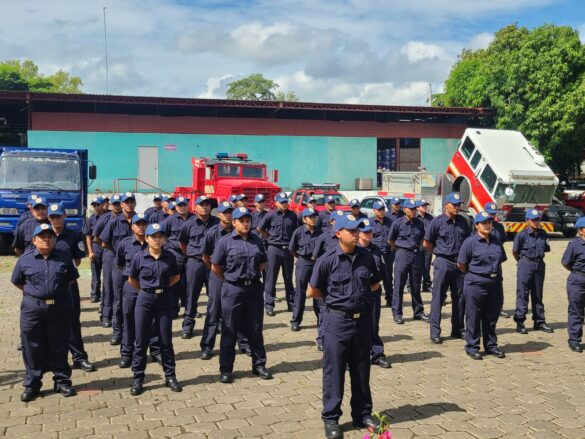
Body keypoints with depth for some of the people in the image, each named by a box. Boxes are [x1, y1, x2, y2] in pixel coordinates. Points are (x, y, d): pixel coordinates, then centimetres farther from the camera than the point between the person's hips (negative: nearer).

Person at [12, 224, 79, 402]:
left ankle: (62, 382, 22)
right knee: (32, 348, 6)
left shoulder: (64, 258, 2)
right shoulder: (25, 260, 0)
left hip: (60, 308, 0)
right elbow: (17, 281, 12)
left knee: (59, 347, 9)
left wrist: (59, 290, 7)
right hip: (32, 308, 0)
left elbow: (72, 277, 15)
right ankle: (31, 385, 17)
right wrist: (33, 293, 5)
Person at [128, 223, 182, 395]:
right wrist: (146, 289, 4)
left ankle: (170, 376, 18)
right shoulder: (139, 258, -6)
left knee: (166, 340, 7)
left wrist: (163, 287, 2)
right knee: (141, 341, 3)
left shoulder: (170, 256, -2)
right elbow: (131, 280, 8)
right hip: (145, 300, -1)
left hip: (165, 300, 1)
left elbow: (176, 277, 13)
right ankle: (137, 379, 12)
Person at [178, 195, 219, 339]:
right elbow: (182, 242, 16)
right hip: (195, 263, 0)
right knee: (192, 295, 4)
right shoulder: (189, 224, 1)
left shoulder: (217, 223, 0)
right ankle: (187, 326, 11)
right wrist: (190, 254, 11)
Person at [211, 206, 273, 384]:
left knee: (255, 329, 12)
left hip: (254, 288, 3)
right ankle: (226, 369, 14)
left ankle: (259, 365, 24)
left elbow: (262, 263, 17)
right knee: (229, 330, 4)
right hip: (233, 290, -3)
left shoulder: (256, 241, 6)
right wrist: (229, 280, 5)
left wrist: (253, 276, 9)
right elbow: (215, 267, -2)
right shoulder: (225, 241, -5)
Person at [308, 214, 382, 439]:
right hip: (337, 321, -4)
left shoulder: (366, 257, 1)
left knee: (361, 370, 14)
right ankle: (331, 418, 16)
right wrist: (334, 298, 5)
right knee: (334, 370, 4)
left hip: (362, 319, 4)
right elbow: (312, 292, -3)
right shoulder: (327, 260, -11)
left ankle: (362, 413, 29)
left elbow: (375, 285, 16)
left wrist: (358, 294, 7)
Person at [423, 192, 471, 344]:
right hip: (443, 263, -5)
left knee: (460, 297, 10)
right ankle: (435, 332, 4)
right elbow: (426, 243, 0)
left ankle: (458, 330, 22)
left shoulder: (463, 222, 7)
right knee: (438, 297, -1)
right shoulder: (437, 222, -6)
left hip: (460, 263, 5)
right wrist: (439, 252, 5)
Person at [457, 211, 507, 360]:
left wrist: (495, 274, 9)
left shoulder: (496, 242, 10)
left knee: (492, 317, 13)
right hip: (476, 285, -5)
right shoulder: (470, 242, -8)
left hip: (495, 283, 5)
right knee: (473, 317, 2)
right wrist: (473, 274, 7)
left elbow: (500, 261, 19)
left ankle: (491, 346, 25)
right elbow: (461, 264, -4)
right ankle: (472, 347, 12)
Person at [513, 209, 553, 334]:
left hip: (540, 264, 5)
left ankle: (539, 322, 19)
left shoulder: (543, 234, 3)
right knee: (522, 294, -2)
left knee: (538, 295, 12)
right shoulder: (522, 235, -10)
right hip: (525, 265, -5)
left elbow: (546, 249, 14)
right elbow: (515, 252, -1)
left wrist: (537, 257, 10)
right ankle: (519, 322, 2)